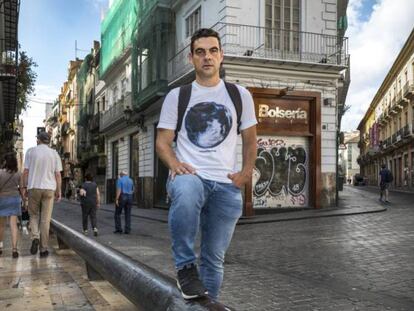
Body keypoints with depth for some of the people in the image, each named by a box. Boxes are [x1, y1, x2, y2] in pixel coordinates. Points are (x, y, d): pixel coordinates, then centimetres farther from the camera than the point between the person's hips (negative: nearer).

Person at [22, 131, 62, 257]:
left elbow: (26, 171, -2)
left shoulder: (31, 151, 1)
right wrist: (58, 192, 4)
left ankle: (35, 238, -7)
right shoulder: (54, 154, 3)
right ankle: (43, 249, 5)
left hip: (33, 187, 0)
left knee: (34, 215, 17)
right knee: (45, 219, 4)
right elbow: (58, 175, -1)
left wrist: (25, 187, 7)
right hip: (49, 188, 0)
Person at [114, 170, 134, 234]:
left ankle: (118, 229, 2)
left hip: (121, 197, -5)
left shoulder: (119, 180, -5)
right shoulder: (131, 180, 11)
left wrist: (116, 199, -16)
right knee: (128, 214, 5)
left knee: (117, 213, 7)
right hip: (129, 198, 5)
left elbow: (119, 190, -14)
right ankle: (127, 230, 0)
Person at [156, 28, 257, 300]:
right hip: (189, 174, -2)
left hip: (227, 185, 2)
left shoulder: (240, 95, 12)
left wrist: (247, 171, 0)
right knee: (185, 192, -39)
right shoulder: (176, 96, 9)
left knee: (215, 257, 6)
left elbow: (250, 139, 17)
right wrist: (175, 165, -15)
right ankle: (186, 267, -21)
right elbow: (163, 141, 6)